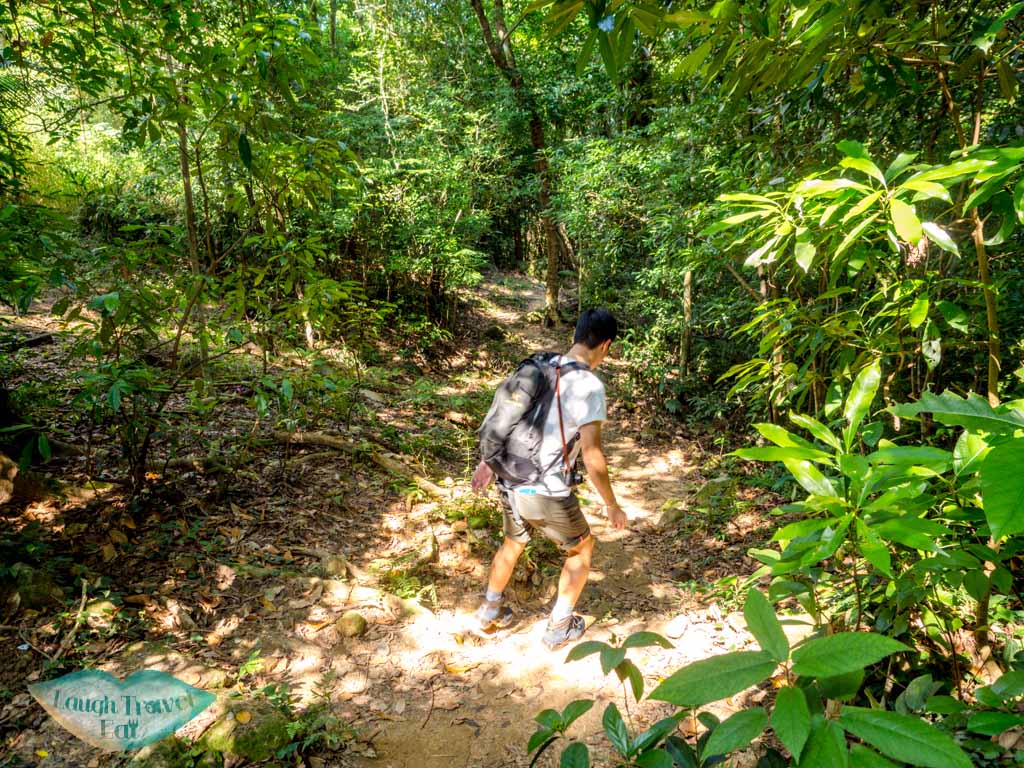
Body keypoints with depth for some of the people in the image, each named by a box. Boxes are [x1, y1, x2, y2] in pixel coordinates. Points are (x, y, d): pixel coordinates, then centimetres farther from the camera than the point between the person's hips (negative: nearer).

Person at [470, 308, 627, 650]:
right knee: (582, 548, 22)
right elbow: (592, 456, -20)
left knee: (512, 544, 31)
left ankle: (490, 613, 47)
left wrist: (488, 462, 22)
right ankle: (559, 628, 31)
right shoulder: (589, 386, -18)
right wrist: (612, 506, -8)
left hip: (509, 484, 6)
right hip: (547, 494, -6)